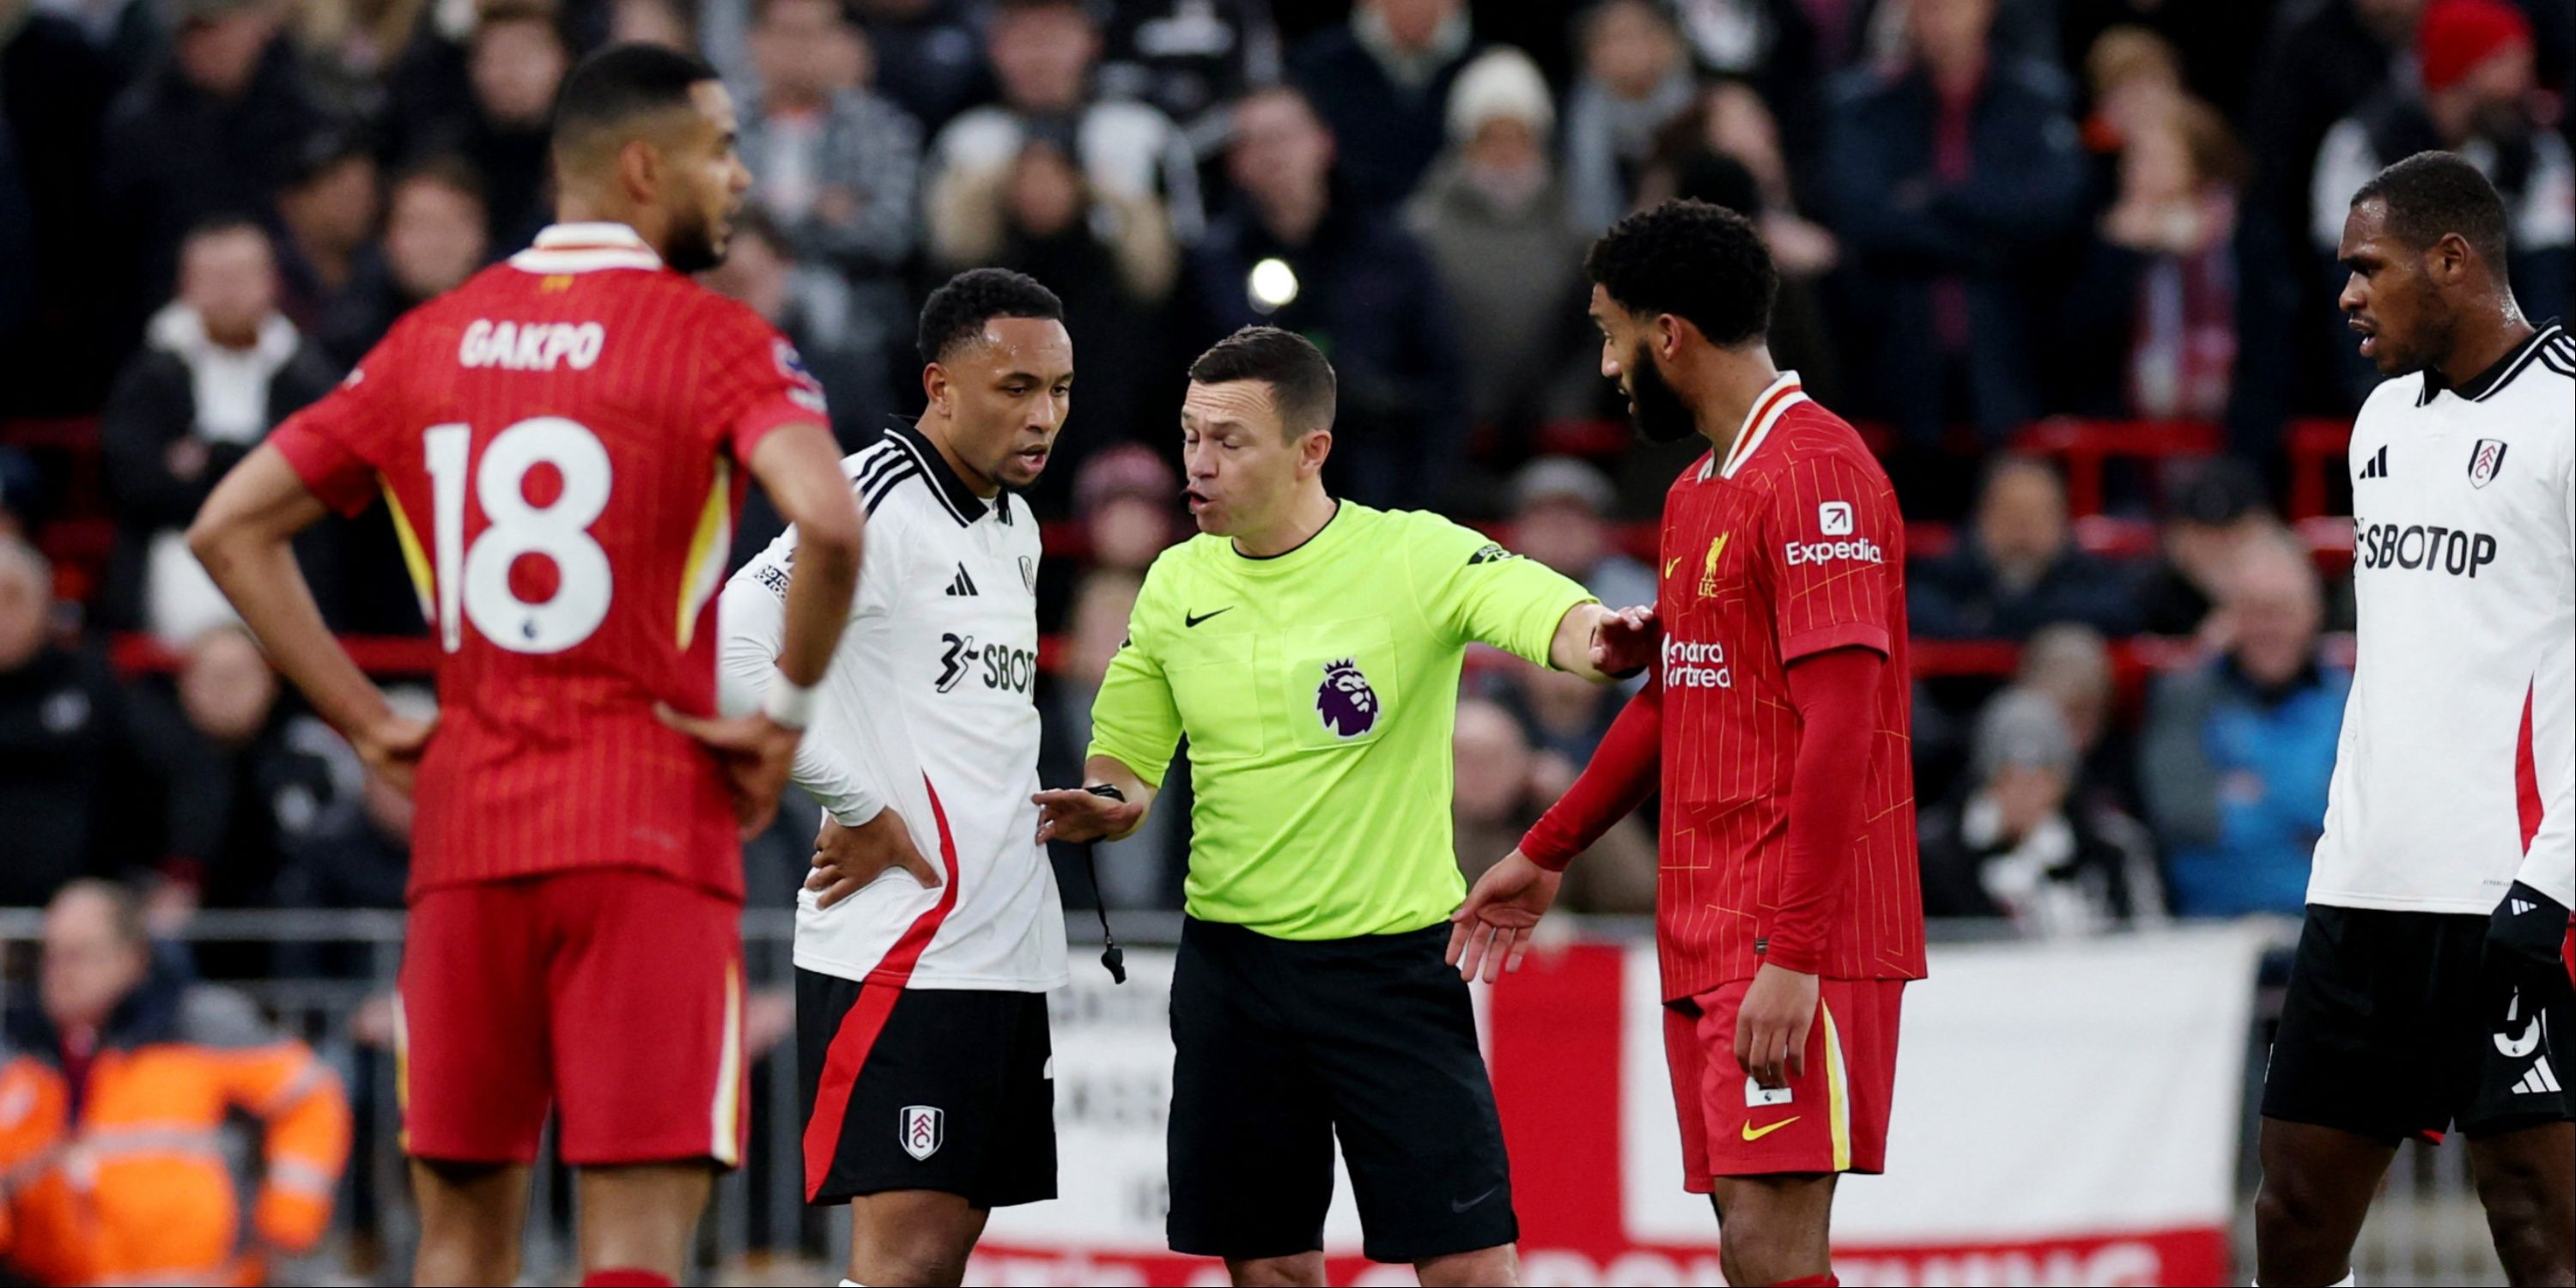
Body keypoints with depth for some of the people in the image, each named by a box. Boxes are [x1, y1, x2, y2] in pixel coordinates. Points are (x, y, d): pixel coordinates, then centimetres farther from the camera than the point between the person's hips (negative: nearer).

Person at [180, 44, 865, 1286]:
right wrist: (785, 715, -8)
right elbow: (830, 526, -22)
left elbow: (228, 527, 12)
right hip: (651, 831, -5)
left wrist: (366, 720, 12)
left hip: (466, 827, 5)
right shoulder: (715, 341, -4)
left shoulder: (431, 341, 12)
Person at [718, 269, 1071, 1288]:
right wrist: (860, 811, -17)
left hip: (1005, 947, 9)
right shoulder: (877, 500, -13)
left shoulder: (1014, 526, 17)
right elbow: (728, 649, -24)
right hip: (899, 945, -9)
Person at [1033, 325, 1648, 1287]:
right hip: (1230, 959, 4)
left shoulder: (1415, 557, -9)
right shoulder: (1176, 584, 5)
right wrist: (1108, 803, -10)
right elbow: (1126, 760, 14)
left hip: (1391, 957, -4)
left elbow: (1553, 615, -24)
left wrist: (1599, 640, -48)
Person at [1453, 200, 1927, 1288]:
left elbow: (1841, 730, -20)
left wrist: (1794, 956, -24)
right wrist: (1546, 855, 35)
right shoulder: (1697, 494, 18)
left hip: (1796, 944, -9)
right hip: (1705, 936, 9)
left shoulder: (1815, 472, -13)